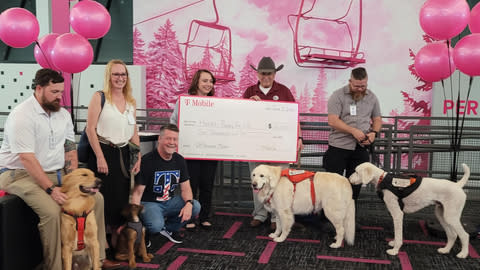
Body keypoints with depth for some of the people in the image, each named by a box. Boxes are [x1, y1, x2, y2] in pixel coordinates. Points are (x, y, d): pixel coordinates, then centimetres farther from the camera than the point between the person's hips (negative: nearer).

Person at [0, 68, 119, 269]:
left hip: (56, 173, 8)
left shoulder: (63, 114, 8)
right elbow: (27, 159, -24)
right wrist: (51, 189, -29)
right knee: (52, 211, -31)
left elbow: (70, 149, 10)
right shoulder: (22, 115, -17)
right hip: (21, 174, -7)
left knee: (96, 198, -2)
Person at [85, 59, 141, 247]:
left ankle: (116, 240, 21)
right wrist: (100, 157, -15)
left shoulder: (131, 102, 12)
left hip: (123, 154, 5)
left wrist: (138, 158, 8)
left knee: (122, 196, 8)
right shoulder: (99, 97, -4)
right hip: (103, 152, -5)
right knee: (104, 196, -2)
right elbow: (90, 129, -10)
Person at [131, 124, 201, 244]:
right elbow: (137, 192, -16)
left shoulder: (179, 160, 2)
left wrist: (189, 203, -18)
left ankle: (169, 229, 9)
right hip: (149, 203, -6)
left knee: (195, 207, -15)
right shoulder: (147, 161, -17)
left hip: (170, 201, 6)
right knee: (156, 225, -34)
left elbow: (185, 188, 5)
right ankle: (147, 231, 5)